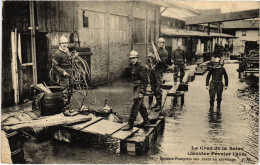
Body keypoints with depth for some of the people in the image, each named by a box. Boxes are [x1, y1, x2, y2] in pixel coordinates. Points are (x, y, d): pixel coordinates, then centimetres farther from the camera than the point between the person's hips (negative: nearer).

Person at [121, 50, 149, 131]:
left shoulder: (141, 67, -17)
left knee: (135, 106, -8)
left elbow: (145, 81, -20)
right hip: (136, 88, 10)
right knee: (141, 105, 18)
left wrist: (142, 92, -24)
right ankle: (146, 120, 32)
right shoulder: (134, 66, 13)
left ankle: (130, 124, -4)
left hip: (139, 88, -10)